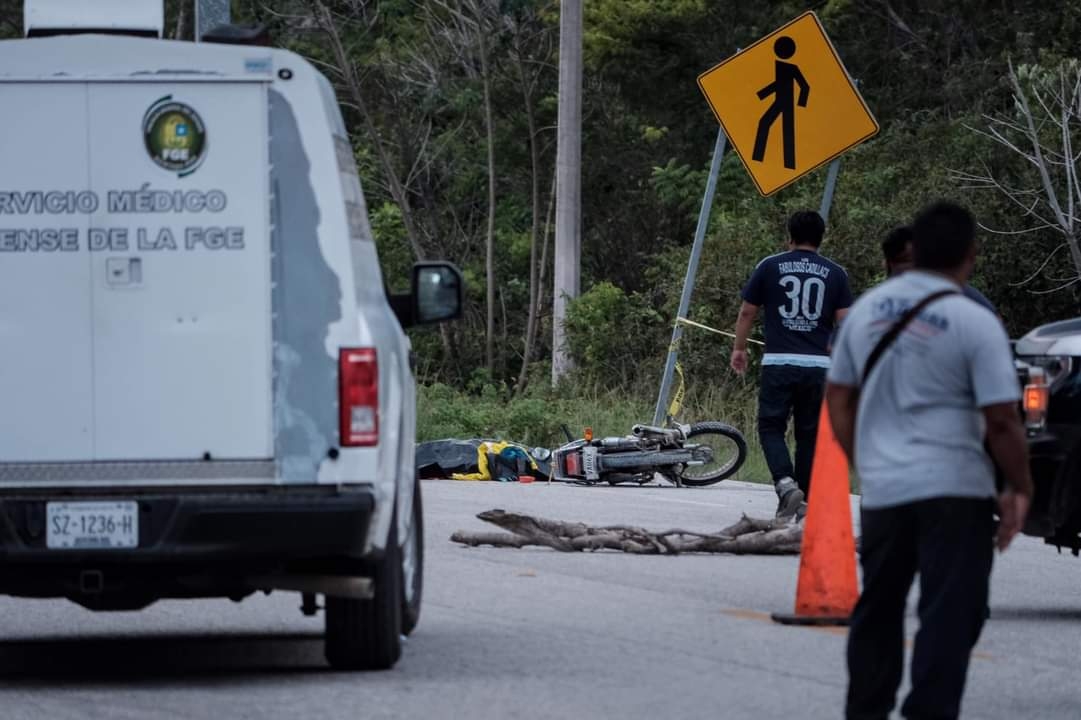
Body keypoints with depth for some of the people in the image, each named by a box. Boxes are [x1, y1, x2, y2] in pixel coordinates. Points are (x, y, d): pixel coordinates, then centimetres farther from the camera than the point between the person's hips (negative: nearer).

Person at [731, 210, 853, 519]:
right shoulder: (835, 274, 6)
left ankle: (785, 483, -17)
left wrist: (739, 348, 21)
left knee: (771, 427, 6)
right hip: (819, 366, 2)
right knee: (810, 434, 11)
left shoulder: (770, 267, 3)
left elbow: (747, 312, 8)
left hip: (779, 363, -2)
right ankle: (805, 501, 11)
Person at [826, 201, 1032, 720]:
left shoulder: (867, 309, 7)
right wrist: (1020, 489, -1)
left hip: (882, 487, 5)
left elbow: (839, 399, 13)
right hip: (953, 490, -5)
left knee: (877, 608, 19)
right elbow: (1001, 421, -12)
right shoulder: (974, 323, -10)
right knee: (949, 616, -3)